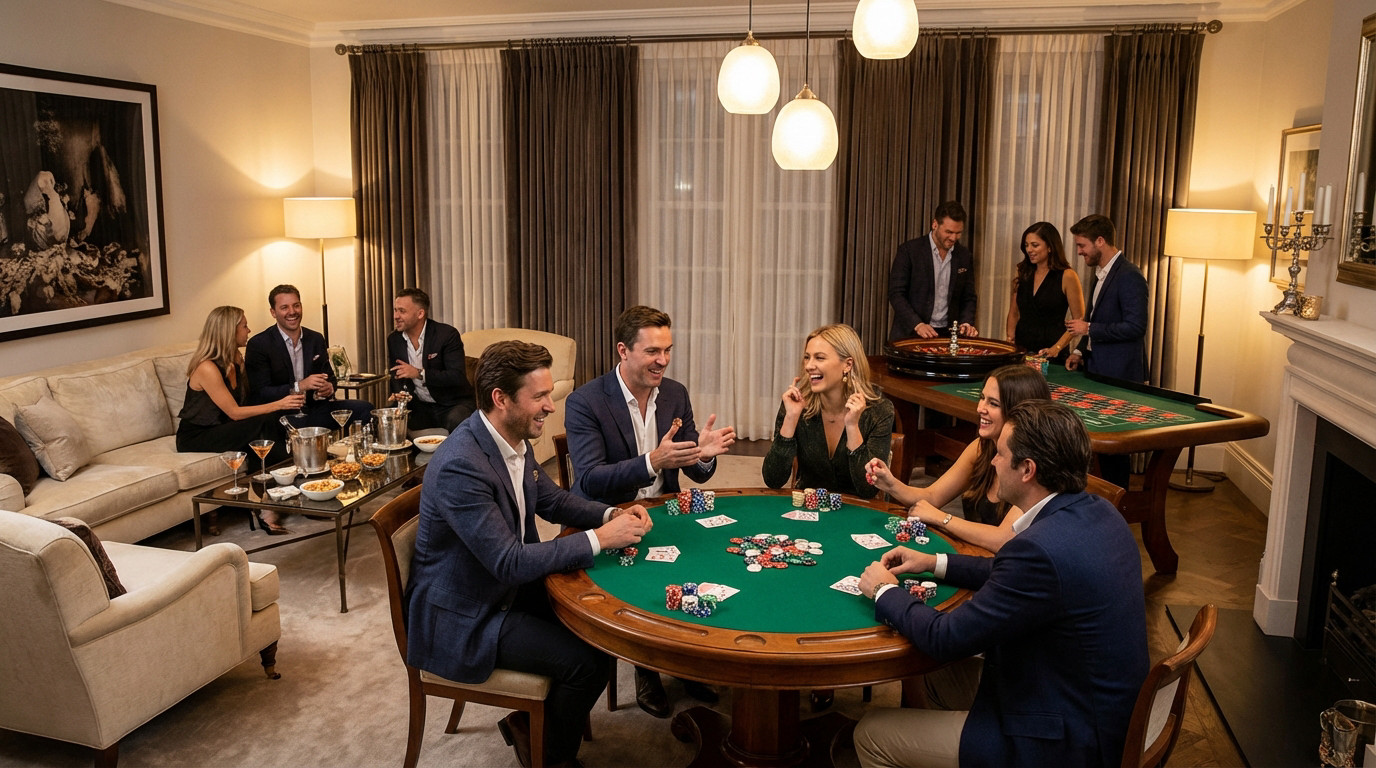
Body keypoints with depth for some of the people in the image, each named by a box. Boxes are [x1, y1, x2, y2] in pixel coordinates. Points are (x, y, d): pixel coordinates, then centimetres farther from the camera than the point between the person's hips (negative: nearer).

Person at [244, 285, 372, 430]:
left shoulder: (316, 339, 12)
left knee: (364, 408, -16)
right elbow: (259, 394, -10)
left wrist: (329, 387, -8)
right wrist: (300, 385, -21)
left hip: (314, 409, 6)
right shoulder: (258, 344, -4)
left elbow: (329, 377, 17)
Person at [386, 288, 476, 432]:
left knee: (455, 420, -37)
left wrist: (420, 373, -26)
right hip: (419, 407, 5)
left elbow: (458, 377, -19)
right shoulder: (393, 339, 6)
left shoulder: (447, 334, -12)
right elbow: (396, 376, 14)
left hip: (452, 404, -5)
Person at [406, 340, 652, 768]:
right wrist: (599, 538, -25)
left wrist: (611, 515, -5)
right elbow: (510, 563, -30)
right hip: (462, 619, -9)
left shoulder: (515, 440, -2)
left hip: (506, 587, 9)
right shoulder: (461, 466, -30)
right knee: (588, 659, -15)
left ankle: (533, 723, 22)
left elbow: (552, 500, 13)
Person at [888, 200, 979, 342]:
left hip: (947, 335, 4)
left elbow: (968, 298, 16)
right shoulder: (909, 250, -3)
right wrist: (917, 324, -17)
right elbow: (896, 293, -6)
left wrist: (966, 322, -3)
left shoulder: (964, 256, 10)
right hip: (910, 334, -4)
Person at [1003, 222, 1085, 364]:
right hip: (1021, 350, 4)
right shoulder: (1022, 274, 8)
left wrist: (1056, 348, -16)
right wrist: (1010, 340, 1)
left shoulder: (1067, 276, -6)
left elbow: (1078, 320, -7)